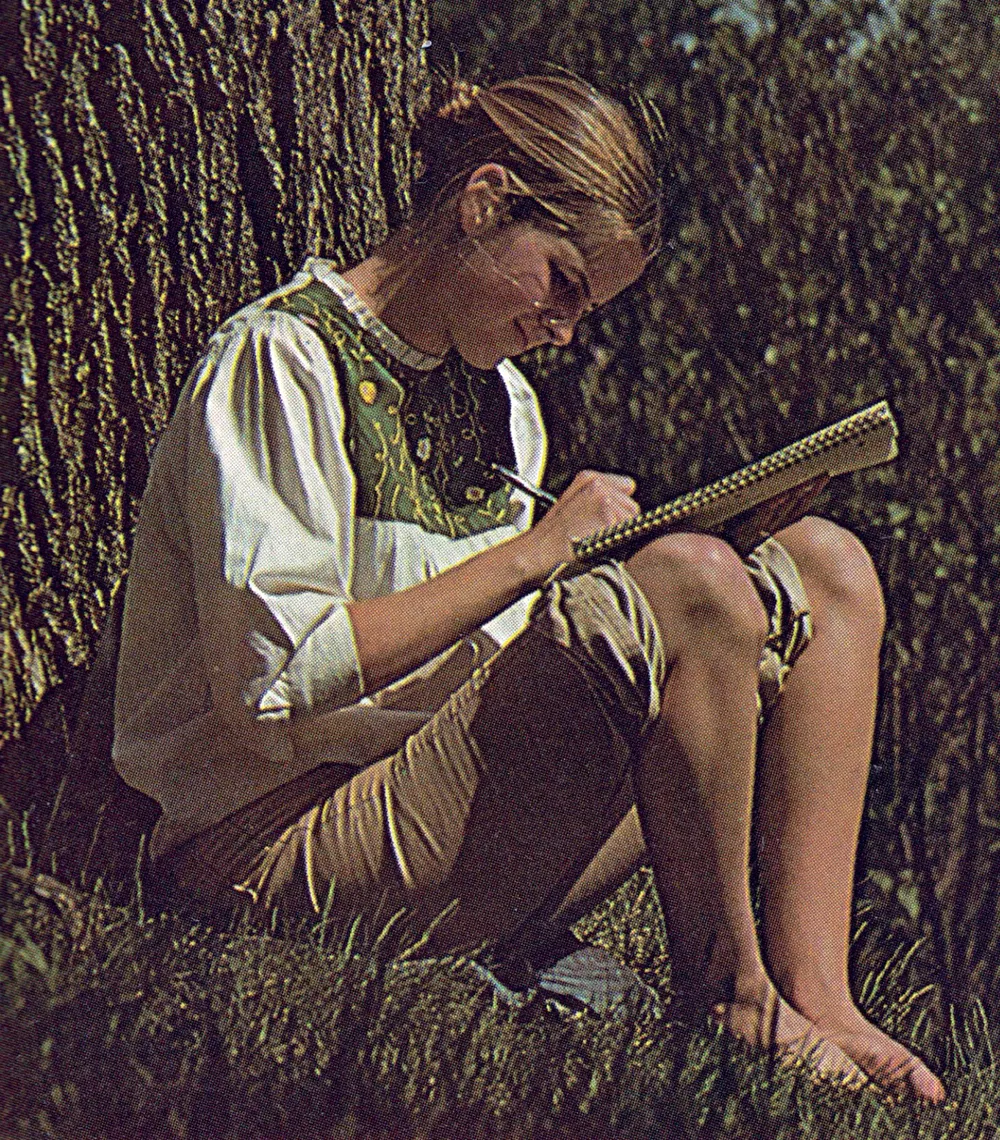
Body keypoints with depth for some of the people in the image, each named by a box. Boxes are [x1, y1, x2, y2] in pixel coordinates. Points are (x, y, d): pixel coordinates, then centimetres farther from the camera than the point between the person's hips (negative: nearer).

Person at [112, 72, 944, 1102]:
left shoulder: (501, 401, 18)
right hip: (274, 850, -9)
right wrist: (535, 552, -15)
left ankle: (814, 995, -8)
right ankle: (722, 987, -9)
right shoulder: (280, 359, -9)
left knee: (823, 568, 4)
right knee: (690, 584, -25)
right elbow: (276, 677, -18)